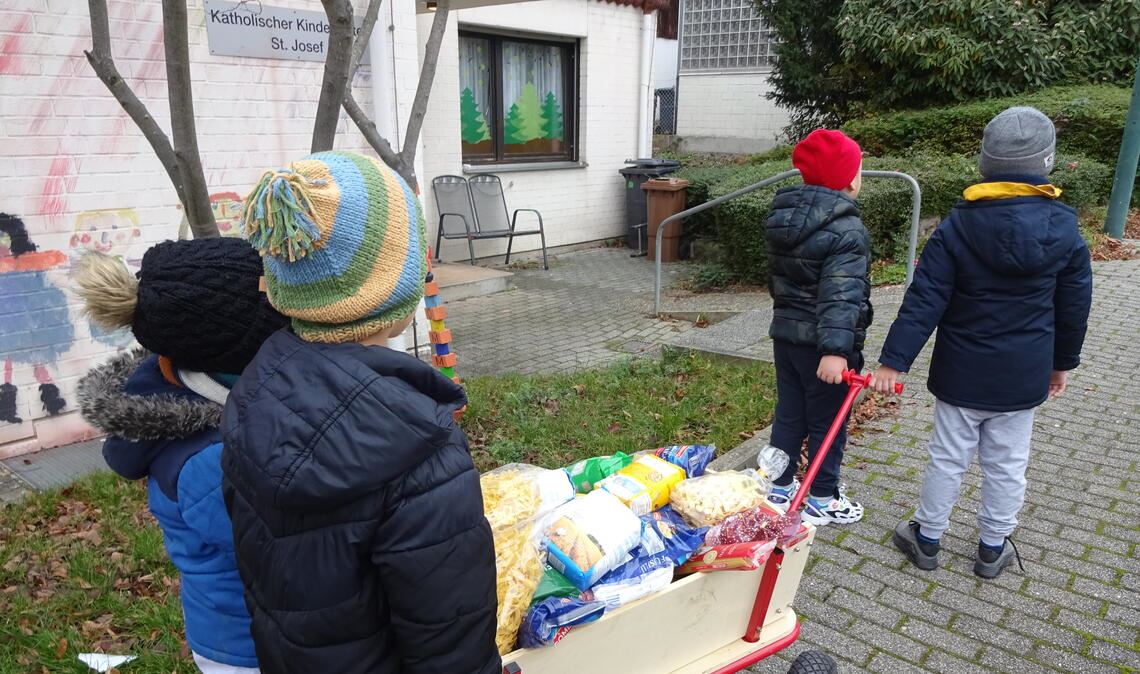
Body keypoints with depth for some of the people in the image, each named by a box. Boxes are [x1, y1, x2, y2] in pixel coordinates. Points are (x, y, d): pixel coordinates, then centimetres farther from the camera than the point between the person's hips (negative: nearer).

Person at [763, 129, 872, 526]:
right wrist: (836, 349, -34)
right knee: (827, 423, 7)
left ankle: (780, 487, 29)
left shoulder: (783, 218, 5)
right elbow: (840, 294, -29)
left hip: (785, 333, 8)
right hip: (820, 343, -7)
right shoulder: (846, 230, -20)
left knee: (788, 414, 17)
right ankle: (821, 500, 20)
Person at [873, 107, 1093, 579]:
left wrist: (894, 361, -15)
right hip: (1024, 376, 2)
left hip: (961, 372, -1)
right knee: (1007, 466, 15)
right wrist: (1063, 363, 17)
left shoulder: (958, 226, -14)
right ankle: (993, 548, 30)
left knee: (948, 459, 12)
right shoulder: (1064, 229, -6)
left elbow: (924, 301, -17)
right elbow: (1074, 308, 4)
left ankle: (927, 538, 27)